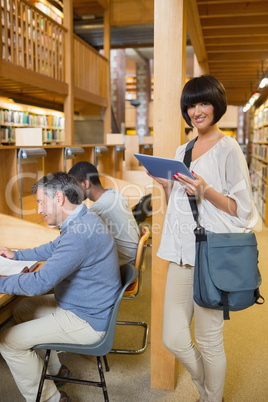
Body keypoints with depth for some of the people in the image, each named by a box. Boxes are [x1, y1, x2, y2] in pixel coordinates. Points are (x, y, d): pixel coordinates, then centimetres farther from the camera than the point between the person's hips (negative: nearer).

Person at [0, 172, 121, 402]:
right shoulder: (84, 220, 4)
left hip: (87, 322, -10)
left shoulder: (79, 234, -30)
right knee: (23, 309, 21)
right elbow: (53, 249, 21)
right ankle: (54, 370, 32)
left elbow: (40, 283, -29)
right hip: (89, 306, 10)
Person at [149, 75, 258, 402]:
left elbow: (241, 208, -8)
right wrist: (165, 185, 3)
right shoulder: (182, 150, 16)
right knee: (173, 339, 9)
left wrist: (206, 191, -21)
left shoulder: (228, 149, -4)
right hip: (181, 252, 6)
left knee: (209, 340, 6)